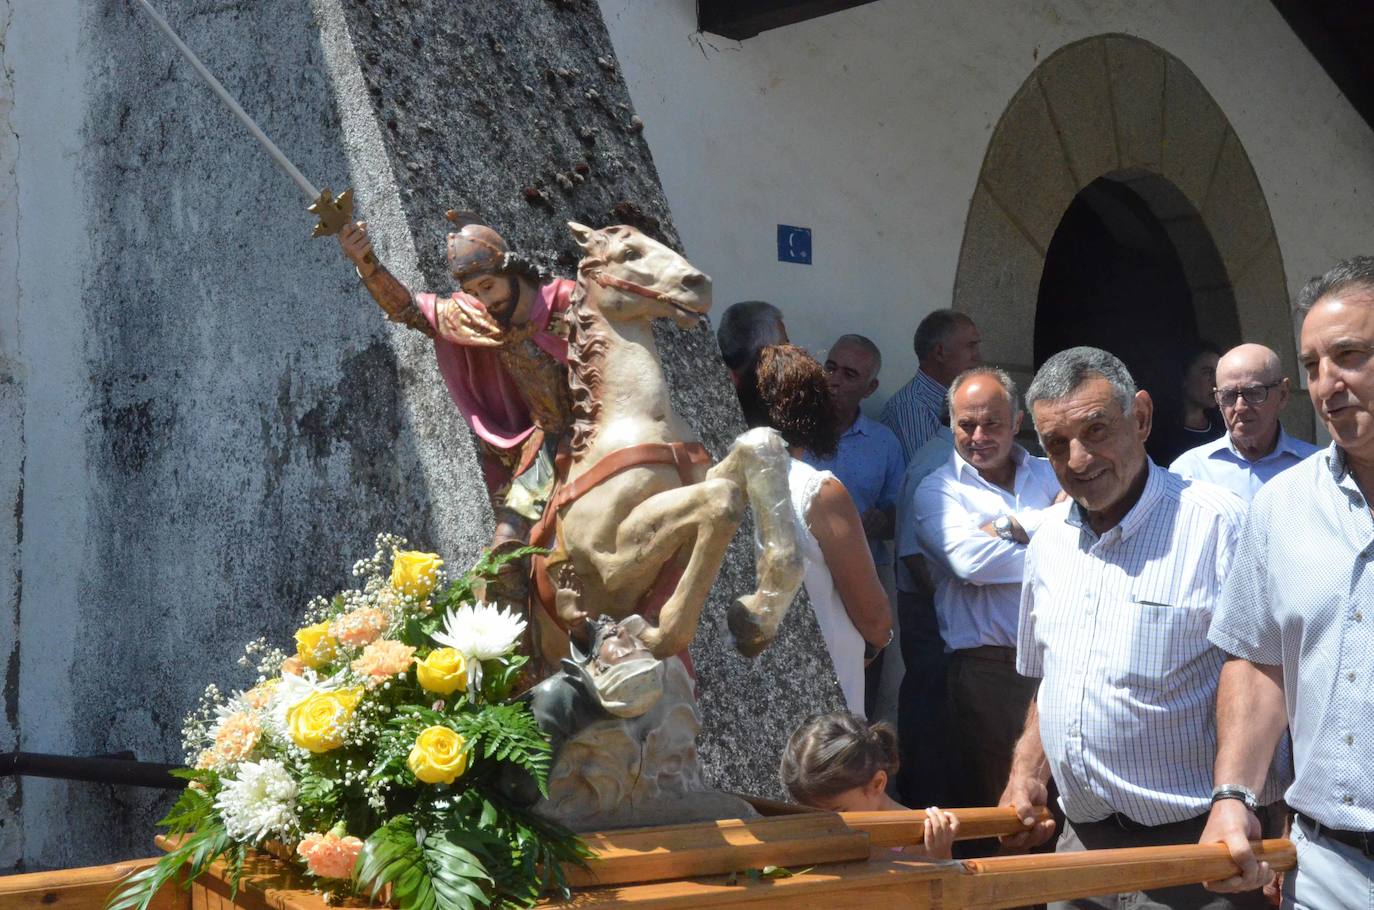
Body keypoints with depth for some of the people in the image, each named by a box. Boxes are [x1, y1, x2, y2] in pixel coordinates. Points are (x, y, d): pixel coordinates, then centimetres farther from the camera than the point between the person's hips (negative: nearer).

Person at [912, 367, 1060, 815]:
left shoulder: (1051, 475, 16)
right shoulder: (938, 490, 6)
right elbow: (971, 560, -12)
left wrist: (1010, 528, -10)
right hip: (988, 665, -3)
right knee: (989, 796, 0)